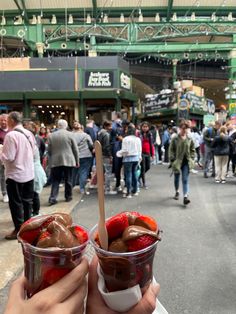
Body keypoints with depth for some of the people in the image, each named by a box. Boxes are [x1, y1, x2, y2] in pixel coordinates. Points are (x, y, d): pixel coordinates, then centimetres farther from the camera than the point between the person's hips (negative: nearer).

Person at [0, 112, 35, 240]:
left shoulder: (11, 135, -18)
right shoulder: (29, 134, 3)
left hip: (15, 175, -7)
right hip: (29, 173, 7)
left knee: (16, 203, 6)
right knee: (27, 201, 16)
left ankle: (19, 230, 15)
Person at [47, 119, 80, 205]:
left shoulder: (51, 135, 3)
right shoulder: (70, 134, -3)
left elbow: (49, 150, 7)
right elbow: (75, 149, 0)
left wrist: (51, 160, 19)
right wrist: (77, 161, 8)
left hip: (55, 162, 2)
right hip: (68, 161, -1)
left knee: (55, 180, 6)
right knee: (68, 180, 10)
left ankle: (52, 198, 0)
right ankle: (68, 197, 19)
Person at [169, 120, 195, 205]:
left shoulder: (189, 139, 3)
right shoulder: (175, 139, -6)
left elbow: (192, 150, 11)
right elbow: (171, 150, -4)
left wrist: (191, 159, 2)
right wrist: (172, 160, -10)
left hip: (186, 162, 1)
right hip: (177, 162, -1)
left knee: (185, 180, -5)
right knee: (177, 178, 16)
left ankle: (185, 196, -10)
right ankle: (177, 192, 39)